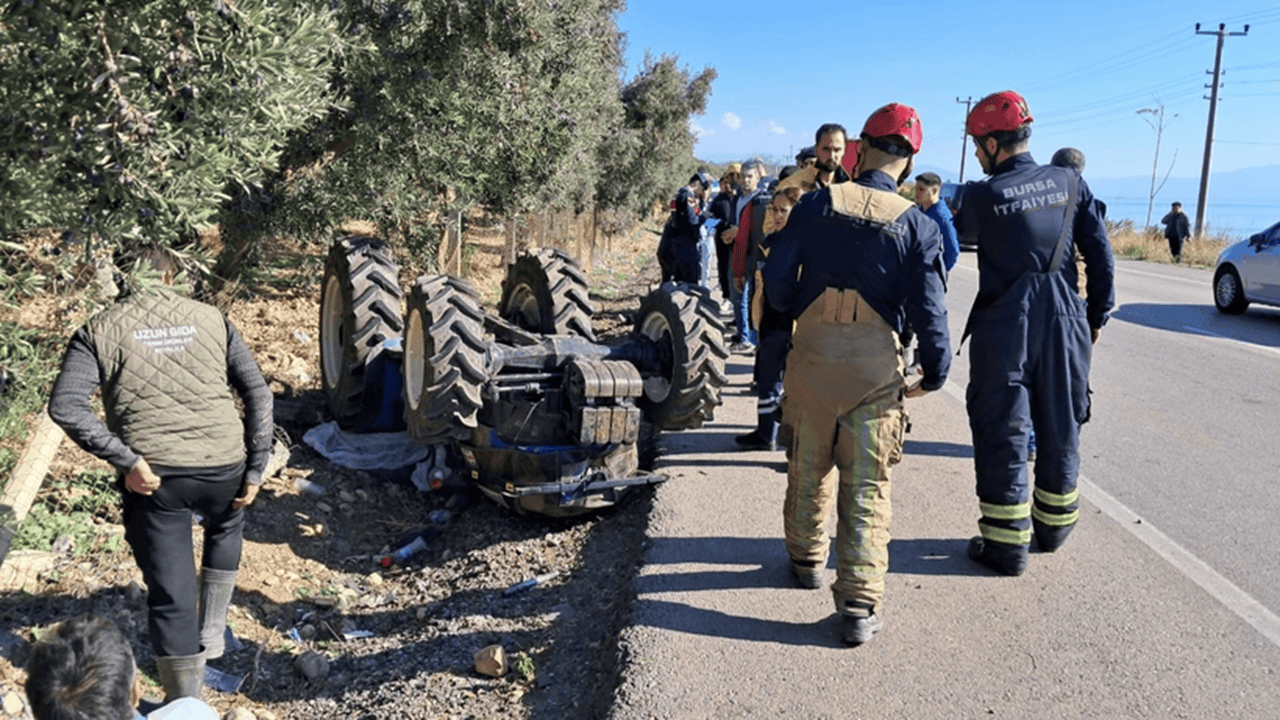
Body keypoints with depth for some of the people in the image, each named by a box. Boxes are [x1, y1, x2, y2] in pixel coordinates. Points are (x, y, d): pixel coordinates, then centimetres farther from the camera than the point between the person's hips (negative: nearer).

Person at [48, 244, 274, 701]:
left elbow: (65, 407, -11)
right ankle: (212, 632, 38)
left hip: (152, 477, -1)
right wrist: (256, 468, 4)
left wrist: (126, 460, -10)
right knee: (227, 525, 36)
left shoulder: (99, 331, 4)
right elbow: (258, 394, 3)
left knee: (169, 595, 12)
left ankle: (186, 702, 24)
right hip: (223, 468, 2)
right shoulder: (210, 318, 8)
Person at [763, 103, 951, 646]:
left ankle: (807, 559, 38)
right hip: (875, 362, -1)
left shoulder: (818, 203, -1)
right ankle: (860, 606, 4)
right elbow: (928, 307, -7)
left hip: (812, 351, 2)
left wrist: (791, 314, 19)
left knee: (809, 465, 20)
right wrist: (934, 373, 6)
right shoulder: (915, 224, -4)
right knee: (866, 485, 5)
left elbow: (777, 274, -1)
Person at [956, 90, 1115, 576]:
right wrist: (1097, 314, 11)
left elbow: (960, 235, 10)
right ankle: (1053, 525, 32)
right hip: (1065, 322, 4)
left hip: (1004, 328, -4)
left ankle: (1007, 544, 8)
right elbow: (1100, 253, 3)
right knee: (1060, 428, 17)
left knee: (1003, 433, 4)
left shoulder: (982, 195, -9)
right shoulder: (1070, 183, 2)